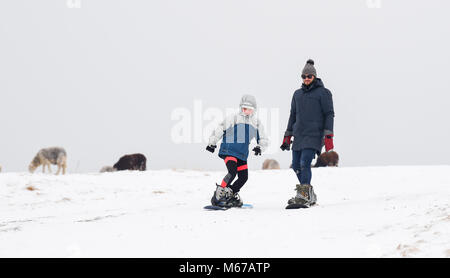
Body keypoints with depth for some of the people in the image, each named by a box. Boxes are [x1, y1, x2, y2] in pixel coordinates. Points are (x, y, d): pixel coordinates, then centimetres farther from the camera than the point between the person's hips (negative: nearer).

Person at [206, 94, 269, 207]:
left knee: (243, 177, 2)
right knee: (232, 172, -23)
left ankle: (231, 196, 21)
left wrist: (260, 147, -6)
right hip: (229, 151, -6)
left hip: (242, 154, 6)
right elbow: (220, 130, -1)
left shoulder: (256, 123, 11)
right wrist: (212, 143, -8)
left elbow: (263, 139, 15)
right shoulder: (233, 119, -2)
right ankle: (218, 194, -16)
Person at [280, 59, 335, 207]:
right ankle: (310, 196, 12)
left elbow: (329, 114, -2)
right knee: (296, 166, 2)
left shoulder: (323, 92, 1)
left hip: (314, 135, -6)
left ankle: (303, 195, -23)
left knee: (305, 163, -20)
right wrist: (287, 136, 19)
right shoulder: (298, 94, 17)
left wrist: (328, 136, -11)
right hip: (299, 136, 6)